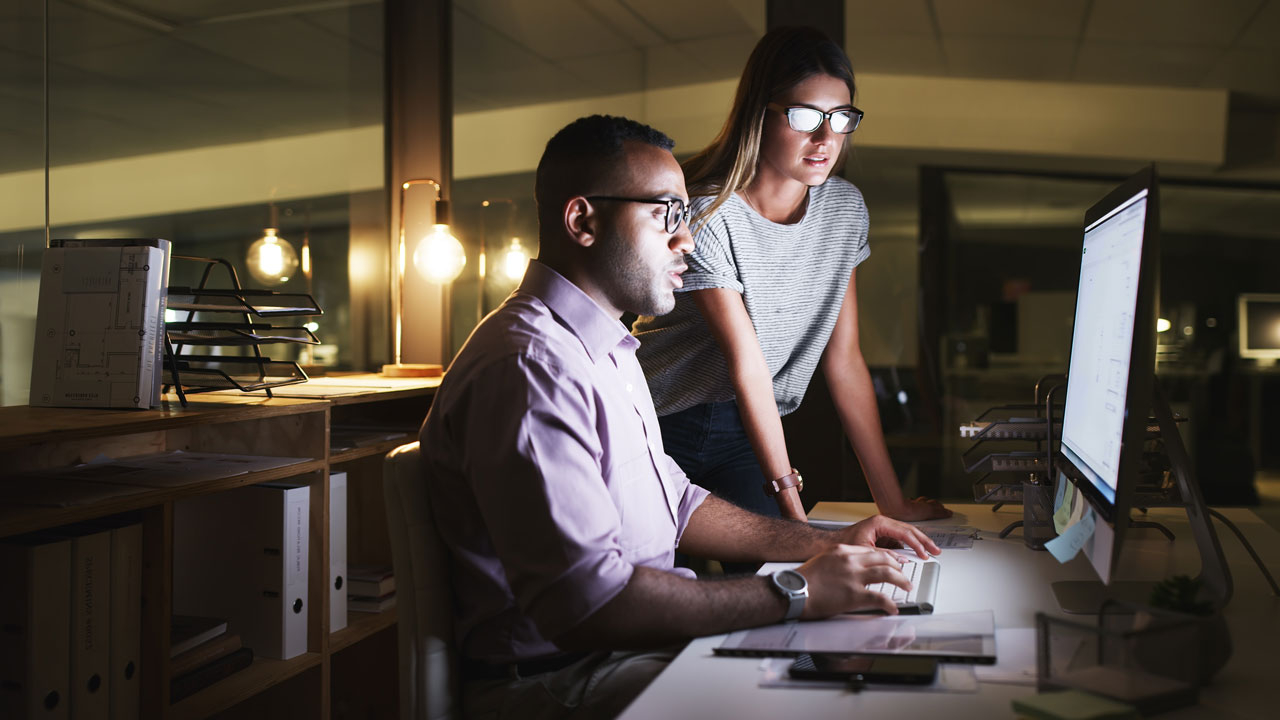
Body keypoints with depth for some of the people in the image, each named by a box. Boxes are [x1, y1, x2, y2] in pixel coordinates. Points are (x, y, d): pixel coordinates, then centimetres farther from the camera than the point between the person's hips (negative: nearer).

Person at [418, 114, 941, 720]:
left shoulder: (608, 349, 16)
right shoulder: (529, 368, -21)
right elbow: (586, 600, -28)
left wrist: (824, 545, 9)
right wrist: (797, 595, -21)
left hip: (637, 643, 10)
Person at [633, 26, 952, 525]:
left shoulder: (845, 207, 1)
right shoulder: (706, 216, -19)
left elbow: (844, 359, 1)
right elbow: (748, 366, -22)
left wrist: (892, 503, -1)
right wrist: (793, 510, -23)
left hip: (744, 436, 4)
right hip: (663, 426, -4)